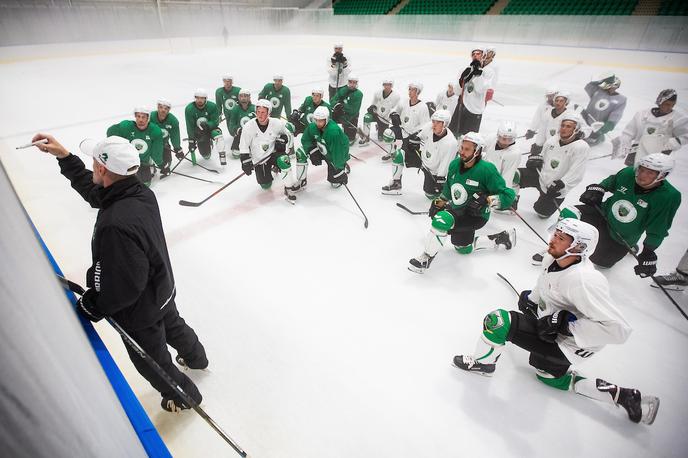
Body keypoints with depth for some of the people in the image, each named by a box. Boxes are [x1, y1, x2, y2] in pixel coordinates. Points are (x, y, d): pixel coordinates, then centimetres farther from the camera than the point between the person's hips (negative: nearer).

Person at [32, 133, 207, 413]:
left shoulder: (115, 225, -40)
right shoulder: (141, 193, -14)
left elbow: (123, 286, -31)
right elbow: (92, 189, 7)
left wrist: (93, 307, -14)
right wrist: (63, 156, 5)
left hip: (139, 312, -7)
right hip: (162, 290, 8)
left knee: (153, 361, 20)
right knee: (174, 327, 34)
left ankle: (184, 396, 46)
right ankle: (196, 358, 63)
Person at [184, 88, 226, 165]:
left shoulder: (212, 106, -17)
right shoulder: (189, 109, -18)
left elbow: (215, 122, -18)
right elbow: (190, 127, -19)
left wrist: (207, 125, -37)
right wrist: (191, 141, -23)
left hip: (211, 127, 0)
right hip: (197, 130, 0)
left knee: (218, 136, -35)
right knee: (206, 155, -1)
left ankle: (222, 156, -25)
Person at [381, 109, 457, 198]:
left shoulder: (451, 143, -33)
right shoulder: (430, 126, -19)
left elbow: (445, 167, -26)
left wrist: (440, 181, -22)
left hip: (433, 170, -5)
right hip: (423, 157, 5)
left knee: (431, 195, -5)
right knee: (398, 155, -11)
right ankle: (395, 185, 3)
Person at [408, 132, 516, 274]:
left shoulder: (487, 170, -25)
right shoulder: (455, 164, -6)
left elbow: (508, 196, -21)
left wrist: (487, 200, -36)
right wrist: (440, 202, 8)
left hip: (477, 215, -8)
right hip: (458, 211, 8)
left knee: (442, 221, -33)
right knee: (464, 249, 26)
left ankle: (426, 259, -16)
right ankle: (502, 238, 42)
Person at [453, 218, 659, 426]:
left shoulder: (584, 281, -34)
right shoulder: (553, 259, -9)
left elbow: (618, 329, -34)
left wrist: (567, 323, -33)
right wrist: (531, 297, 12)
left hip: (566, 344, -9)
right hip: (549, 330, 9)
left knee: (497, 321, -21)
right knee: (549, 376, 29)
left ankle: (483, 363, 8)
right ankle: (623, 396, 31)